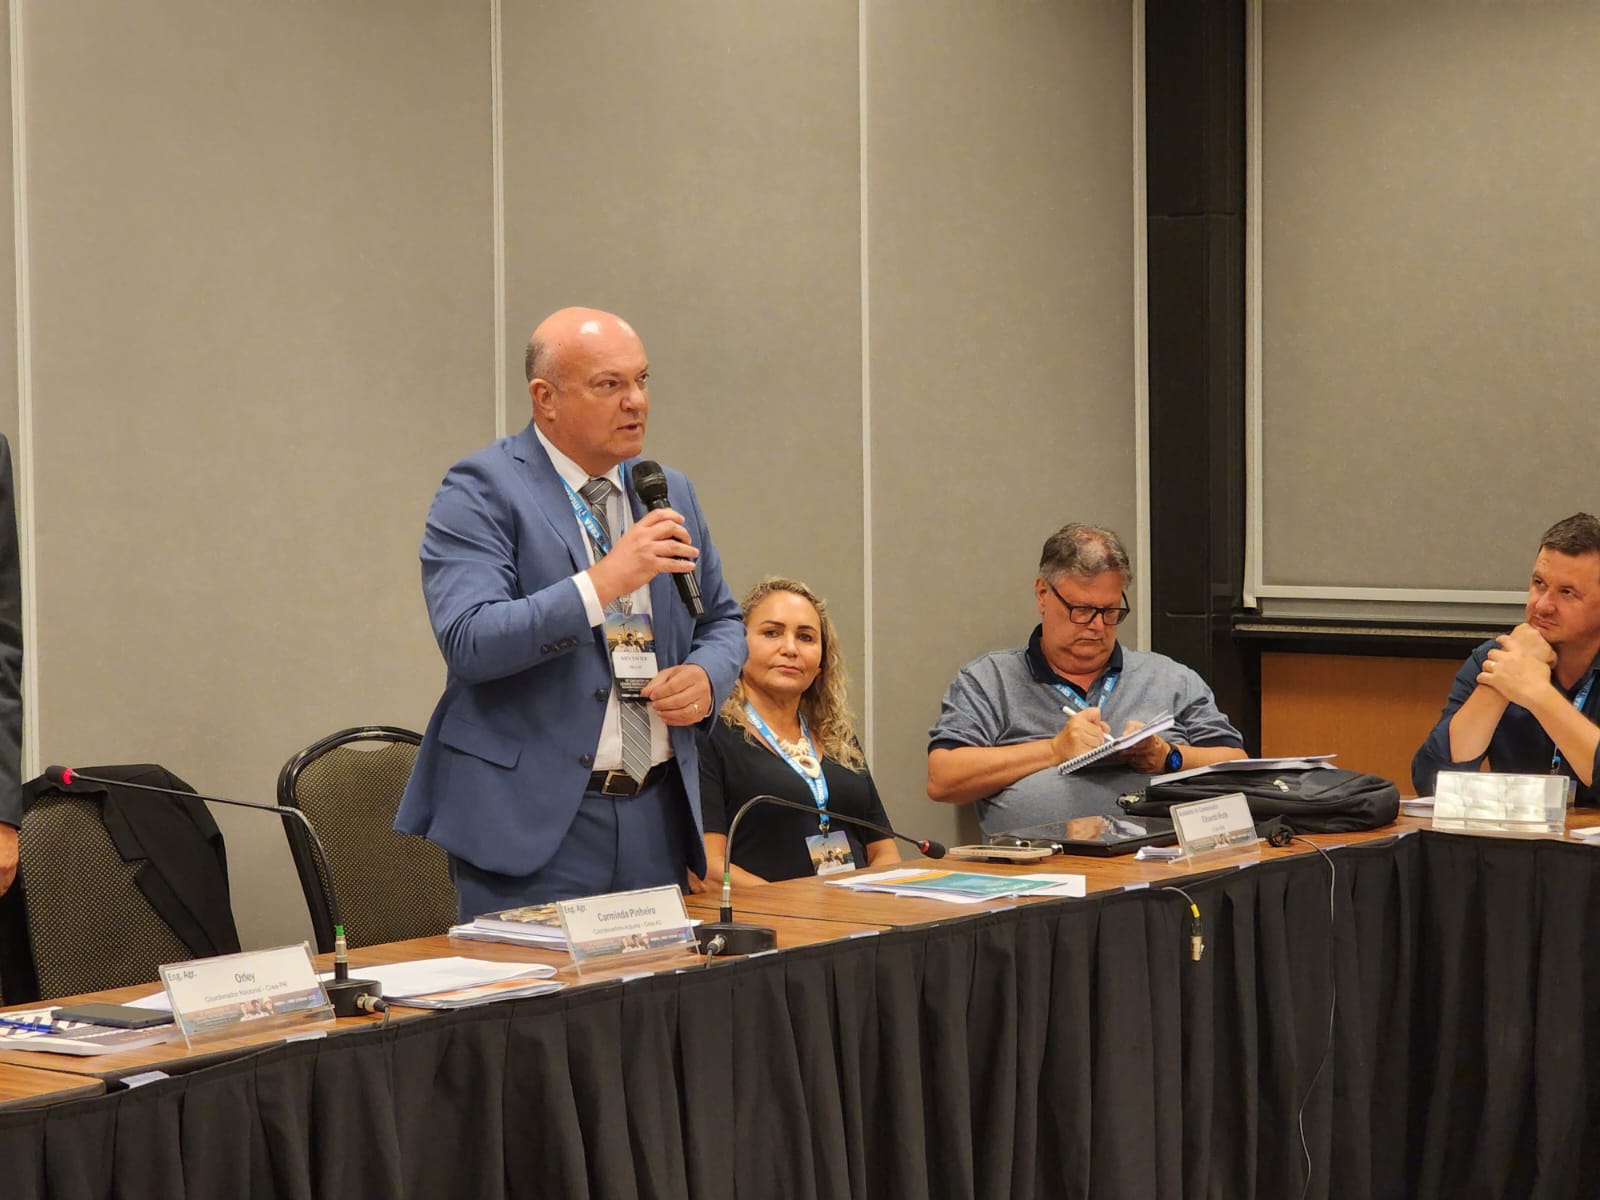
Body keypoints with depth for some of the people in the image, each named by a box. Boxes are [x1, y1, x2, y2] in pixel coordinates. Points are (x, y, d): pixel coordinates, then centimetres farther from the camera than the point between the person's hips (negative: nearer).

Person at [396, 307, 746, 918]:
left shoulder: (669, 493, 12)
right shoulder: (482, 490, -7)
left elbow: (721, 621, 23)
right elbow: (467, 640, -20)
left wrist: (706, 675, -1)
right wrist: (604, 581, -26)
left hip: (658, 816, 6)